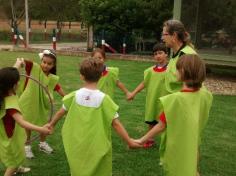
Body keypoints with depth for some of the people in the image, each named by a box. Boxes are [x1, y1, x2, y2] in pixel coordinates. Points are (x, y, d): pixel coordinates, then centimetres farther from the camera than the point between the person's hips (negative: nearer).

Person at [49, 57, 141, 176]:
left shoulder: (75, 96, -8)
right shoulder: (104, 99, -17)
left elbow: (60, 113, 8)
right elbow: (116, 124, -16)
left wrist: (51, 124, 26)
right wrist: (129, 141, -7)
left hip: (77, 148, 3)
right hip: (97, 149, -2)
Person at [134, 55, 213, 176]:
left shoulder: (175, 99, -28)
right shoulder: (205, 96, -12)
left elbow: (162, 126, -20)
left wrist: (141, 140, -10)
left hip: (176, 149, -4)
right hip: (193, 146, 4)